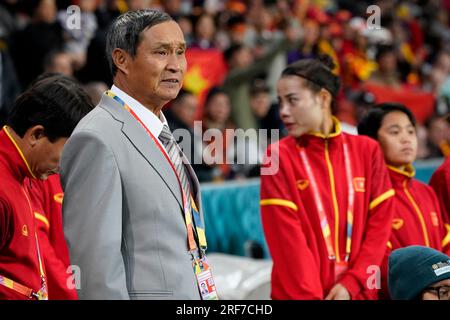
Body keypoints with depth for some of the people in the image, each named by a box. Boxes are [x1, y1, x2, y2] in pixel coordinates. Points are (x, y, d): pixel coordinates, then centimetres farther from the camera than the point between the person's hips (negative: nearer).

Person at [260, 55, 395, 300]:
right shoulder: (278, 157, -2)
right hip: (300, 293, -2)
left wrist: (351, 283, -8)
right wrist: (309, 295, -15)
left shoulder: (367, 151, 5)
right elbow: (287, 237, -9)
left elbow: (380, 221, 2)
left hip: (358, 291, 2)